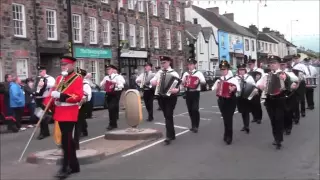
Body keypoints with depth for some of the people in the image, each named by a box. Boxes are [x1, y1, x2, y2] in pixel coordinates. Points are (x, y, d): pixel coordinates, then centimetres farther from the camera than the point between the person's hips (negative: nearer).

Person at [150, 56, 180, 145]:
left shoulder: (173, 73, -8)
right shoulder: (159, 72, 9)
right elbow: (152, 81, 16)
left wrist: (176, 90, -37)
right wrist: (153, 82, -8)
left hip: (170, 97, -6)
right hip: (161, 97, 6)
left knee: (169, 116, -9)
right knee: (166, 116, 13)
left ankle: (169, 136, -7)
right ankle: (172, 134, 25)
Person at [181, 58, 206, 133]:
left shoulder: (198, 73, -1)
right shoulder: (185, 73, 13)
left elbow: (204, 81, -11)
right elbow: (182, 82, 14)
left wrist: (199, 81, -29)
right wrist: (183, 82, -7)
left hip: (195, 93, -5)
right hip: (187, 93, 5)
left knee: (195, 109, -13)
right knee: (190, 110, 8)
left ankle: (196, 126, -3)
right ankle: (193, 125, 20)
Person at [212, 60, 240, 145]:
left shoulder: (233, 79, -4)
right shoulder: (219, 80, 8)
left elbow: (238, 88, -15)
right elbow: (213, 88, 11)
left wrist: (234, 88, -36)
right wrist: (216, 88, -10)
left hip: (231, 100, -4)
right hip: (221, 100, 4)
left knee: (229, 118, -5)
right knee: (225, 118, 10)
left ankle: (228, 136, 4)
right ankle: (227, 135, 24)